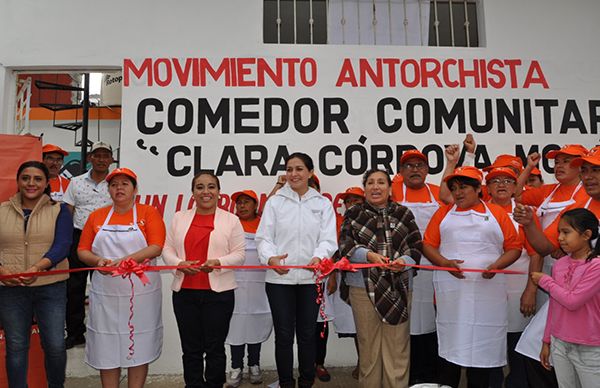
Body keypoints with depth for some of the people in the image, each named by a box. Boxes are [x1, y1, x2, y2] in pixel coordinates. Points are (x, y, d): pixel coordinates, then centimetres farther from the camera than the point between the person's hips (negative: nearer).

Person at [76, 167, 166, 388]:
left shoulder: (148, 213, 0)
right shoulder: (96, 216, 10)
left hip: (141, 292, -2)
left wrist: (124, 260, -22)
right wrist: (98, 260, -12)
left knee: (139, 345, 7)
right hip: (105, 293, 3)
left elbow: (156, 247, -11)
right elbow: (82, 251, 9)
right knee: (106, 346, 9)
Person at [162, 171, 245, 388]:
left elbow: (239, 254, -1)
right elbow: (167, 249, 7)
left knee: (215, 348, 7)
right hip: (184, 292, 2)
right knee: (191, 349, 12)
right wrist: (179, 264, -12)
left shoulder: (231, 220, 2)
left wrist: (219, 262, -18)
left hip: (219, 292, -2)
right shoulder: (179, 218, 10)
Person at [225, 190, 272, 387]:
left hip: (259, 282, 1)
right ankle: (236, 367, 17)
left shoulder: (264, 223, 7)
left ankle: (254, 365, 24)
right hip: (235, 281, 0)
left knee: (256, 321, 10)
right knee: (236, 322, 4)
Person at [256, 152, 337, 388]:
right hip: (279, 278, -1)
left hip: (310, 278, 1)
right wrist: (270, 257, -23)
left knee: (307, 333, 11)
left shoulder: (323, 203, 6)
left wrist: (319, 257, -25)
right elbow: (264, 237, -2)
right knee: (283, 334, 5)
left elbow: (328, 238, -3)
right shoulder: (275, 202, 4)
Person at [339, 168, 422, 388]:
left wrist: (404, 261, -15)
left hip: (398, 287, 1)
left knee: (397, 344, 3)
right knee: (368, 345, 9)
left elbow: (416, 246, 5)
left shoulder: (403, 213, 8)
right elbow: (345, 245, -3)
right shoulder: (354, 214, 6)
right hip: (363, 287, 0)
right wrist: (369, 255, -19)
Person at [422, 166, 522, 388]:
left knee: (483, 344, 4)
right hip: (450, 292, 0)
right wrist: (444, 263, -11)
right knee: (450, 344, 4)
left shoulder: (496, 213, 9)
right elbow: (428, 245, 7)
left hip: (488, 291, 0)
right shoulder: (443, 213, 11)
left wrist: (497, 265, -10)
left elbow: (514, 247, 7)